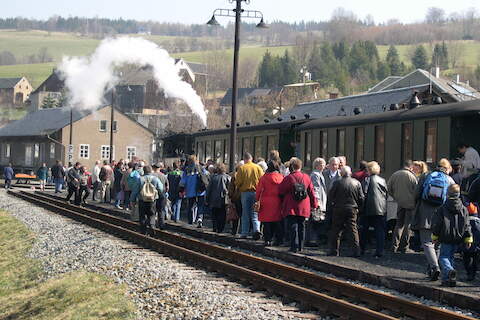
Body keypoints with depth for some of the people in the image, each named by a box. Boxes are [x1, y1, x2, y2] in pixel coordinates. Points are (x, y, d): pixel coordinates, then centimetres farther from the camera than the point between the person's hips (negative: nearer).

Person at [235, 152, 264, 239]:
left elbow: (237, 182, -6)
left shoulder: (242, 168, -4)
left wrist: (239, 188, 14)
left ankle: (244, 233, 10)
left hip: (245, 192, -1)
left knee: (245, 214, 7)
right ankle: (257, 229, -15)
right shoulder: (258, 167, 1)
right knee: (255, 213, 6)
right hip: (256, 193, 1)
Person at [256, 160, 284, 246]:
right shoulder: (281, 177, 0)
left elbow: (258, 190, -3)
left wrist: (257, 200, 6)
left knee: (267, 223, 3)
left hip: (266, 203, -2)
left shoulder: (264, 178, -6)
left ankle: (268, 240, 1)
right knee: (278, 223, 8)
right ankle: (278, 239, 8)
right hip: (278, 203, 2)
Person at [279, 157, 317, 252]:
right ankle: (300, 246, 17)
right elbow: (311, 192, 7)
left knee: (293, 227, -2)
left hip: (291, 208, -4)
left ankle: (294, 247, -7)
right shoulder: (306, 177, 1)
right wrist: (314, 204, 16)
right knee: (301, 227, 13)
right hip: (304, 208, 4)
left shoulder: (288, 178, -11)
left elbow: (281, 191, -3)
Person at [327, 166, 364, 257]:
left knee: (336, 230, 7)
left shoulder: (337, 183, -9)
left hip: (339, 209, -2)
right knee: (353, 230, 6)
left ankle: (334, 251, 9)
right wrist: (358, 207, 15)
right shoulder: (357, 183, -1)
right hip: (352, 209, 2)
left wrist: (332, 205, 12)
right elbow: (361, 198, 2)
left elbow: (330, 196, -4)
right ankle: (356, 251, 2)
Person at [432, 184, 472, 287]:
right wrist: (468, 239, 9)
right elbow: (466, 225, 4)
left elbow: (437, 223, -4)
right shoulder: (464, 209, 3)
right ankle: (446, 279, 14)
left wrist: (434, 236, 7)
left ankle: (449, 270, -29)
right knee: (451, 257, 16)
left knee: (443, 257, 1)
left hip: (446, 238, -4)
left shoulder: (442, 209, -7)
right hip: (458, 239, 4)